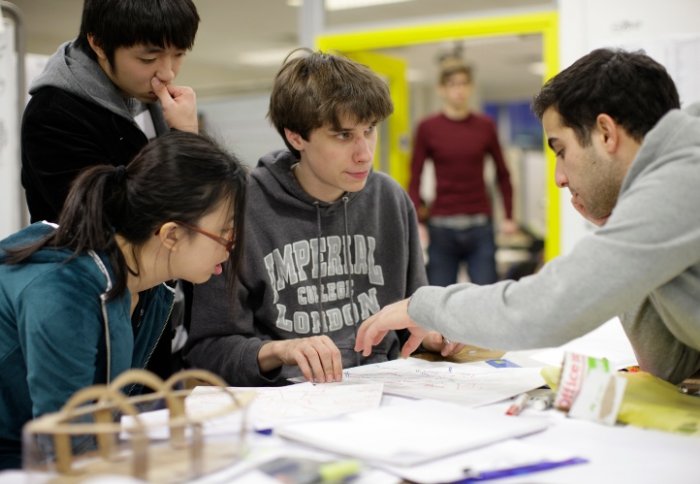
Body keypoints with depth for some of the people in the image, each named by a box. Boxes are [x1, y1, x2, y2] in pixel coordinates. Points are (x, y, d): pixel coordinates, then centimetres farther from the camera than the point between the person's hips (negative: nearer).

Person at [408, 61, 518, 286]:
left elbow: (502, 174, 12)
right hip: (441, 228, -1)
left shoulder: (485, 126, 5)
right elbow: (415, 179, 2)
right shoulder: (427, 128, 1)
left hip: (480, 227, 1)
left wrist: (509, 217, 6)